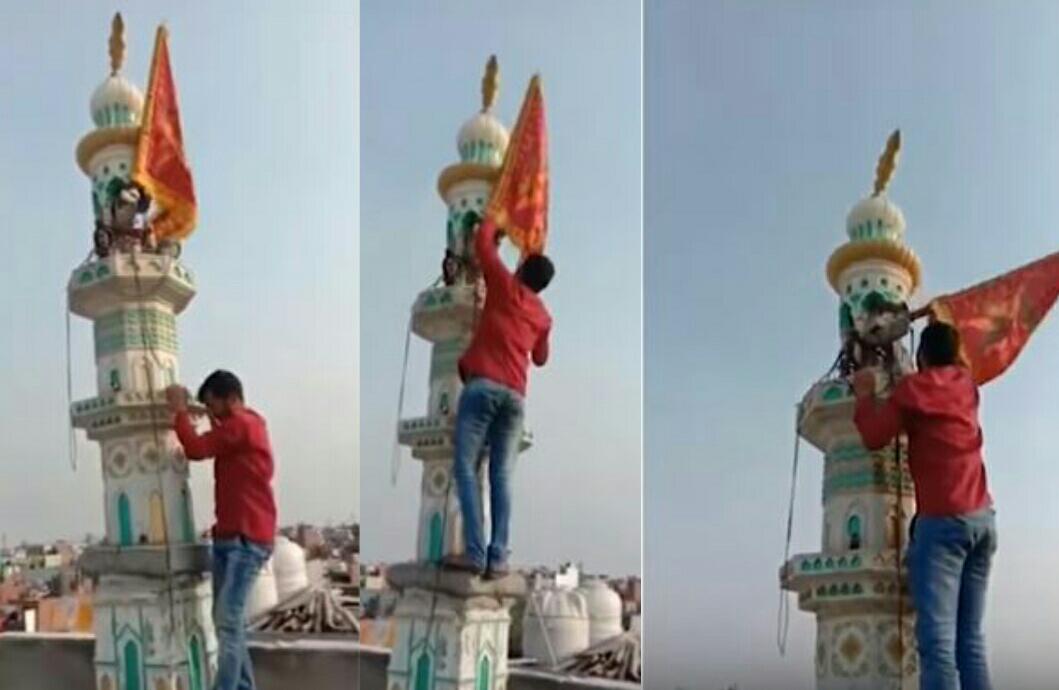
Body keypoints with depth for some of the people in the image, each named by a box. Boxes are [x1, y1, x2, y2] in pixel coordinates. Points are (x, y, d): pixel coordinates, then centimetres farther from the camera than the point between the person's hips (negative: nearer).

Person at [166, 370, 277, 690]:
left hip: (246, 539, -11)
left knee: (228, 621, -14)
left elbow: (196, 448, -16)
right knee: (227, 619, 12)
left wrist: (179, 409, -5)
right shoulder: (243, 425, 20)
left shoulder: (241, 424, -12)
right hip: (231, 536, 11)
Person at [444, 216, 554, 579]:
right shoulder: (543, 316, 21)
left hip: (483, 385, -5)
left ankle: (475, 553, -16)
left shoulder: (505, 287, 7)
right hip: (515, 395, 5)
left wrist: (491, 223, 31)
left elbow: (482, 243, 12)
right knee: (502, 476, 3)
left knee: (466, 468, -6)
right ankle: (498, 557, -7)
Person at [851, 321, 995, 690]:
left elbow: (874, 437, -2)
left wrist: (865, 394, 12)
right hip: (982, 519, 7)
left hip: (942, 520, -7)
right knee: (970, 639, 4)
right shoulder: (966, 384, 17)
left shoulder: (914, 387, 0)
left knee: (937, 640, -15)